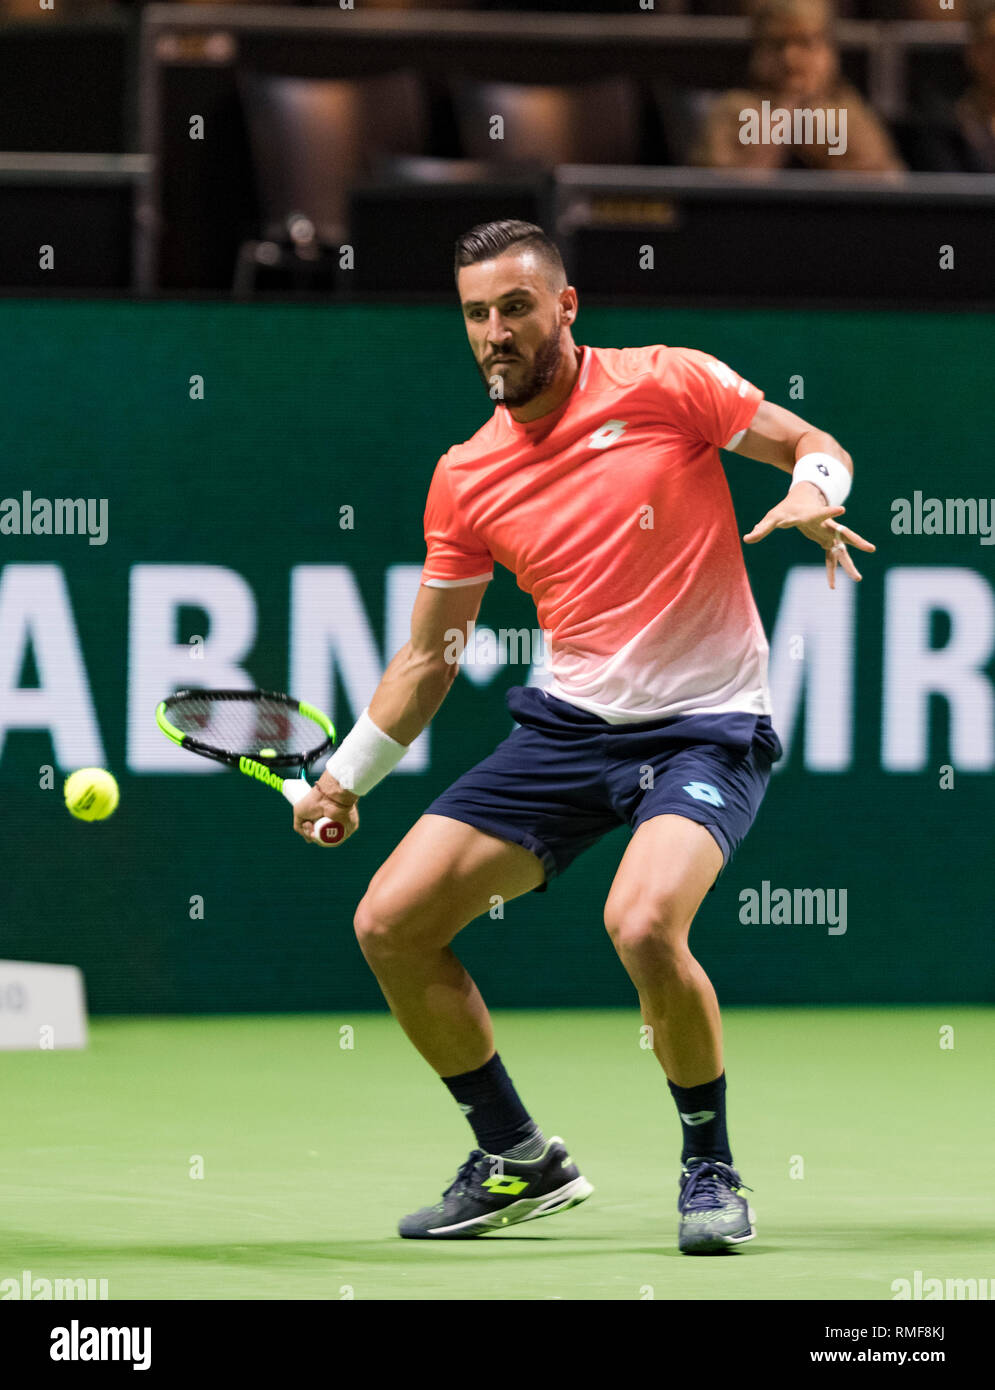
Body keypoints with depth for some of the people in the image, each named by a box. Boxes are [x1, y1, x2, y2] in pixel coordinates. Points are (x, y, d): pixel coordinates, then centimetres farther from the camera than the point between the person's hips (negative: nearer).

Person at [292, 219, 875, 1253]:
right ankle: (517, 1162, 14)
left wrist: (812, 495, -22)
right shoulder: (465, 479, 5)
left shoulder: (666, 384, -7)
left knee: (642, 926, -31)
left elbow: (816, 447, 1)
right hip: (568, 730, 5)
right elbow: (428, 657, 15)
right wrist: (345, 776, 12)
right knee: (389, 923, -4)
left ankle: (710, 1167, -6)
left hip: (705, 729, -5)